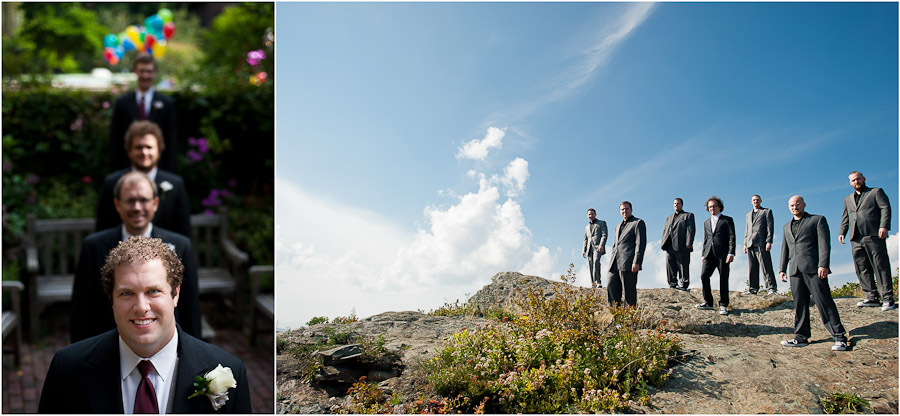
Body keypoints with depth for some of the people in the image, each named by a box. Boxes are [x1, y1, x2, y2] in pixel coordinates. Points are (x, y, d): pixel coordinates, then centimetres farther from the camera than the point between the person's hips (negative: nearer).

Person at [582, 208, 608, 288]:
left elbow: (604, 235, -1)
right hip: (589, 248, 6)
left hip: (598, 247, -6)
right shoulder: (587, 227, 29)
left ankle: (597, 282, -28)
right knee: (590, 266, -3)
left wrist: (601, 245, -17)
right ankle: (593, 283, -1)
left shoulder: (602, 223, 11)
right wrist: (583, 250, 13)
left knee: (596, 261, -27)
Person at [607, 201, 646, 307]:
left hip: (628, 264, -7)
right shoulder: (618, 226, 27)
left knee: (629, 291, -5)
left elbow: (641, 243, -7)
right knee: (611, 287, 0)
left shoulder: (638, 223, 2)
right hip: (615, 264, 7)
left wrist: (637, 262, -17)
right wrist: (612, 261, 19)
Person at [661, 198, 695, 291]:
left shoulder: (688, 216, 11)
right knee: (670, 267, 3)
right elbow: (665, 231, 20)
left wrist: (688, 243, -14)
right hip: (670, 247, 5)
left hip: (682, 246, -5)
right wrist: (664, 243, 5)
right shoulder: (669, 218, 28)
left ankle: (683, 285, -1)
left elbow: (690, 230, -2)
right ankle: (672, 285, 8)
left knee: (683, 268, -5)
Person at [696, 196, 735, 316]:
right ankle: (708, 302, 4)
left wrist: (731, 253, -12)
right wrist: (703, 254, 15)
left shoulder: (727, 220, 7)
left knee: (723, 279, -4)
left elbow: (731, 237, -2)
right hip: (709, 254, 5)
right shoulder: (706, 222, 23)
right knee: (704, 276, -7)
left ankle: (723, 305, 2)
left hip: (722, 254, -5)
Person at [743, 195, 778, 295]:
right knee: (752, 267, 3)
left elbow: (770, 227, 1)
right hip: (750, 244, 5)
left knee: (765, 266, -11)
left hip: (761, 243, -5)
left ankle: (772, 288, -11)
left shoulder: (767, 211, 10)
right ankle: (753, 288, 5)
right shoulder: (748, 215, 26)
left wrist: (769, 242, -10)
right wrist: (745, 243, 15)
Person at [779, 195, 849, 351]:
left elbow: (824, 243, -3)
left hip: (813, 268, -5)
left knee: (824, 302, -8)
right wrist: (782, 268, 14)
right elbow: (785, 249, 25)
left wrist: (823, 265, -14)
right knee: (799, 305, 4)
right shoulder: (787, 226, 25)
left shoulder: (818, 220, 7)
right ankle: (801, 337, 7)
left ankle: (839, 338, -5)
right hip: (795, 271, 5)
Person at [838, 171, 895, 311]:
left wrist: (884, 226, -15)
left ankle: (887, 298, -8)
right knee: (862, 269, 0)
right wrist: (842, 232, 8)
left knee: (881, 266, -8)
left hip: (874, 235, -5)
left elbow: (885, 208, 0)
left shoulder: (876, 192, 12)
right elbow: (845, 217, 25)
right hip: (856, 239, 5)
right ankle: (872, 297, 2)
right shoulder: (848, 199, 28)